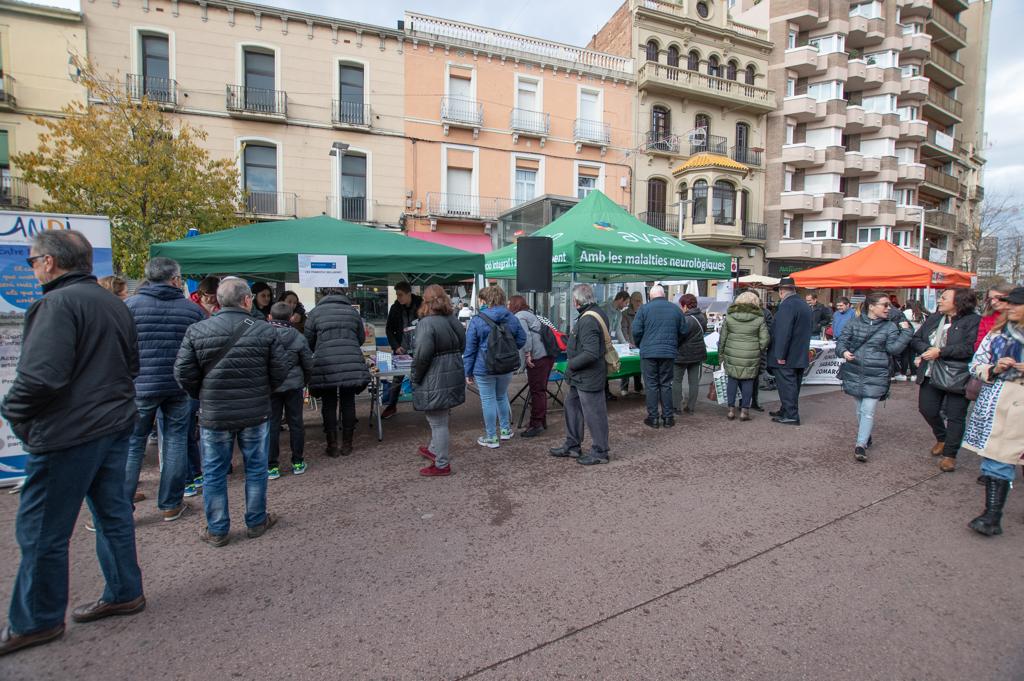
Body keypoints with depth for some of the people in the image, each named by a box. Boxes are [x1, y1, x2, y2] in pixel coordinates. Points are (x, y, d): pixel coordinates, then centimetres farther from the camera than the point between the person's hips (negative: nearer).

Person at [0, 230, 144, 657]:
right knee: (113, 513, 17)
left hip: (68, 434, -8)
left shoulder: (58, 303, -16)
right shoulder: (114, 304, 12)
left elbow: (41, 375, -23)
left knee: (41, 531, 7)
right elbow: (130, 365, 20)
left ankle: (35, 621, 21)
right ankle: (124, 594, 28)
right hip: (114, 426, 9)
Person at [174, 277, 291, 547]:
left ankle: (217, 530, 23)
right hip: (255, 413, 0)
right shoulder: (264, 330, -8)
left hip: (214, 414, 1)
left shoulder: (196, 331, -5)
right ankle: (256, 522, 27)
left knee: (214, 472, 13)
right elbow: (281, 369, -6)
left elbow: (183, 373, -4)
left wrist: (202, 397, 13)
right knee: (256, 468, 14)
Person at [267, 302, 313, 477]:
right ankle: (298, 463, 19)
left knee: (271, 425, 7)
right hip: (293, 385, 1)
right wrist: (303, 382, 17)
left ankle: (272, 466, 12)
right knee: (296, 422, 11)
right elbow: (308, 365, 1)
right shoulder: (299, 338, -6)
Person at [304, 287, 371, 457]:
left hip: (325, 365, -1)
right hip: (351, 364, 1)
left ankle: (332, 446, 14)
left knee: (329, 406, 8)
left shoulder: (316, 312, 6)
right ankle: (347, 445, 18)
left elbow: (308, 341, 11)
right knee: (348, 403, 10)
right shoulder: (353, 311, 10)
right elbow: (361, 338, 17)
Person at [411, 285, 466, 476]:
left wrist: (416, 378, -9)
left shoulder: (427, 323, -18)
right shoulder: (454, 320, 7)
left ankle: (442, 465, 13)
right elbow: (462, 347, 15)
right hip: (454, 378, 8)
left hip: (435, 382, -8)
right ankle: (434, 450, 43)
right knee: (440, 420, 24)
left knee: (438, 423, 3)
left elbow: (422, 356, -22)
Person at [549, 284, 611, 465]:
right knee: (572, 406, 20)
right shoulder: (597, 312, 8)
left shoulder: (588, 320, -25)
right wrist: (570, 341, 16)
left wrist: (571, 364, -19)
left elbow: (591, 353, -31)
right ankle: (572, 446, 32)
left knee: (593, 413, 2)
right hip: (582, 376, 11)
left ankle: (600, 452, 17)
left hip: (588, 377, -11)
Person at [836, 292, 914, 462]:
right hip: (854, 373, 2)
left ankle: (861, 445, -3)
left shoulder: (890, 327, 1)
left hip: (876, 376, -2)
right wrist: (844, 352, -17)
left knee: (868, 411, -7)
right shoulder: (854, 323, 3)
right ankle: (865, 437, 35)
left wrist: (906, 332, -13)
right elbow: (842, 341, 2)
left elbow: (894, 349, -8)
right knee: (860, 409, 16)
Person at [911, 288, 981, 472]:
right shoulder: (934, 318, 10)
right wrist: (927, 349, -9)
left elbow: (970, 347, -21)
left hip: (957, 377, -6)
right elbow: (916, 339, 11)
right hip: (931, 375, 6)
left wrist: (941, 352, -20)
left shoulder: (973, 321, -10)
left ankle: (950, 455, 15)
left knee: (955, 416, 3)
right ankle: (942, 438, 39)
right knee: (927, 409, 12)